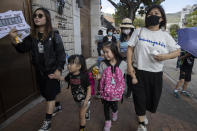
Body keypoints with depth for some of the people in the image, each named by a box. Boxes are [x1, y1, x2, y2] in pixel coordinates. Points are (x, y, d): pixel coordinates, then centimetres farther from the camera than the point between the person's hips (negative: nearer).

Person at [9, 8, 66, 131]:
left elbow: (61, 53, -11)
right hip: (40, 71, 6)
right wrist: (14, 40, -17)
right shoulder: (32, 36, 4)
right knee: (45, 93, 18)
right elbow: (22, 48, 1)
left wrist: (59, 69, -15)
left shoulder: (54, 35, -10)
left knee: (50, 94, 2)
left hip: (52, 70, -5)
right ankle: (57, 106, 45)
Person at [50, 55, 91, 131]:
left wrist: (86, 100, -26)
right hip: (76, 99, 6)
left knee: (81, 115, 5)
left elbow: (89, 88, -23)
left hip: (84, 99, -6)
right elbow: (64, 79, 14)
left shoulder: (83, 76, -29)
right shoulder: (70, 75, -9)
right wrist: (56, 76, 4)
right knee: (82, 113, 29)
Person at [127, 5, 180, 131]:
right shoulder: (139, 31, 0)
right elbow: (130, 49, -1)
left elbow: (177, 51, 9)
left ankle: (142, 112, 49)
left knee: (153, 97, 16)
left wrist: (166, 56, -12)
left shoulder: (165, 36, 4)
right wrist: (129, 65, -10)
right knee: (139, 97, 4)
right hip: (139, 71, -2)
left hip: (156, 73, 3)